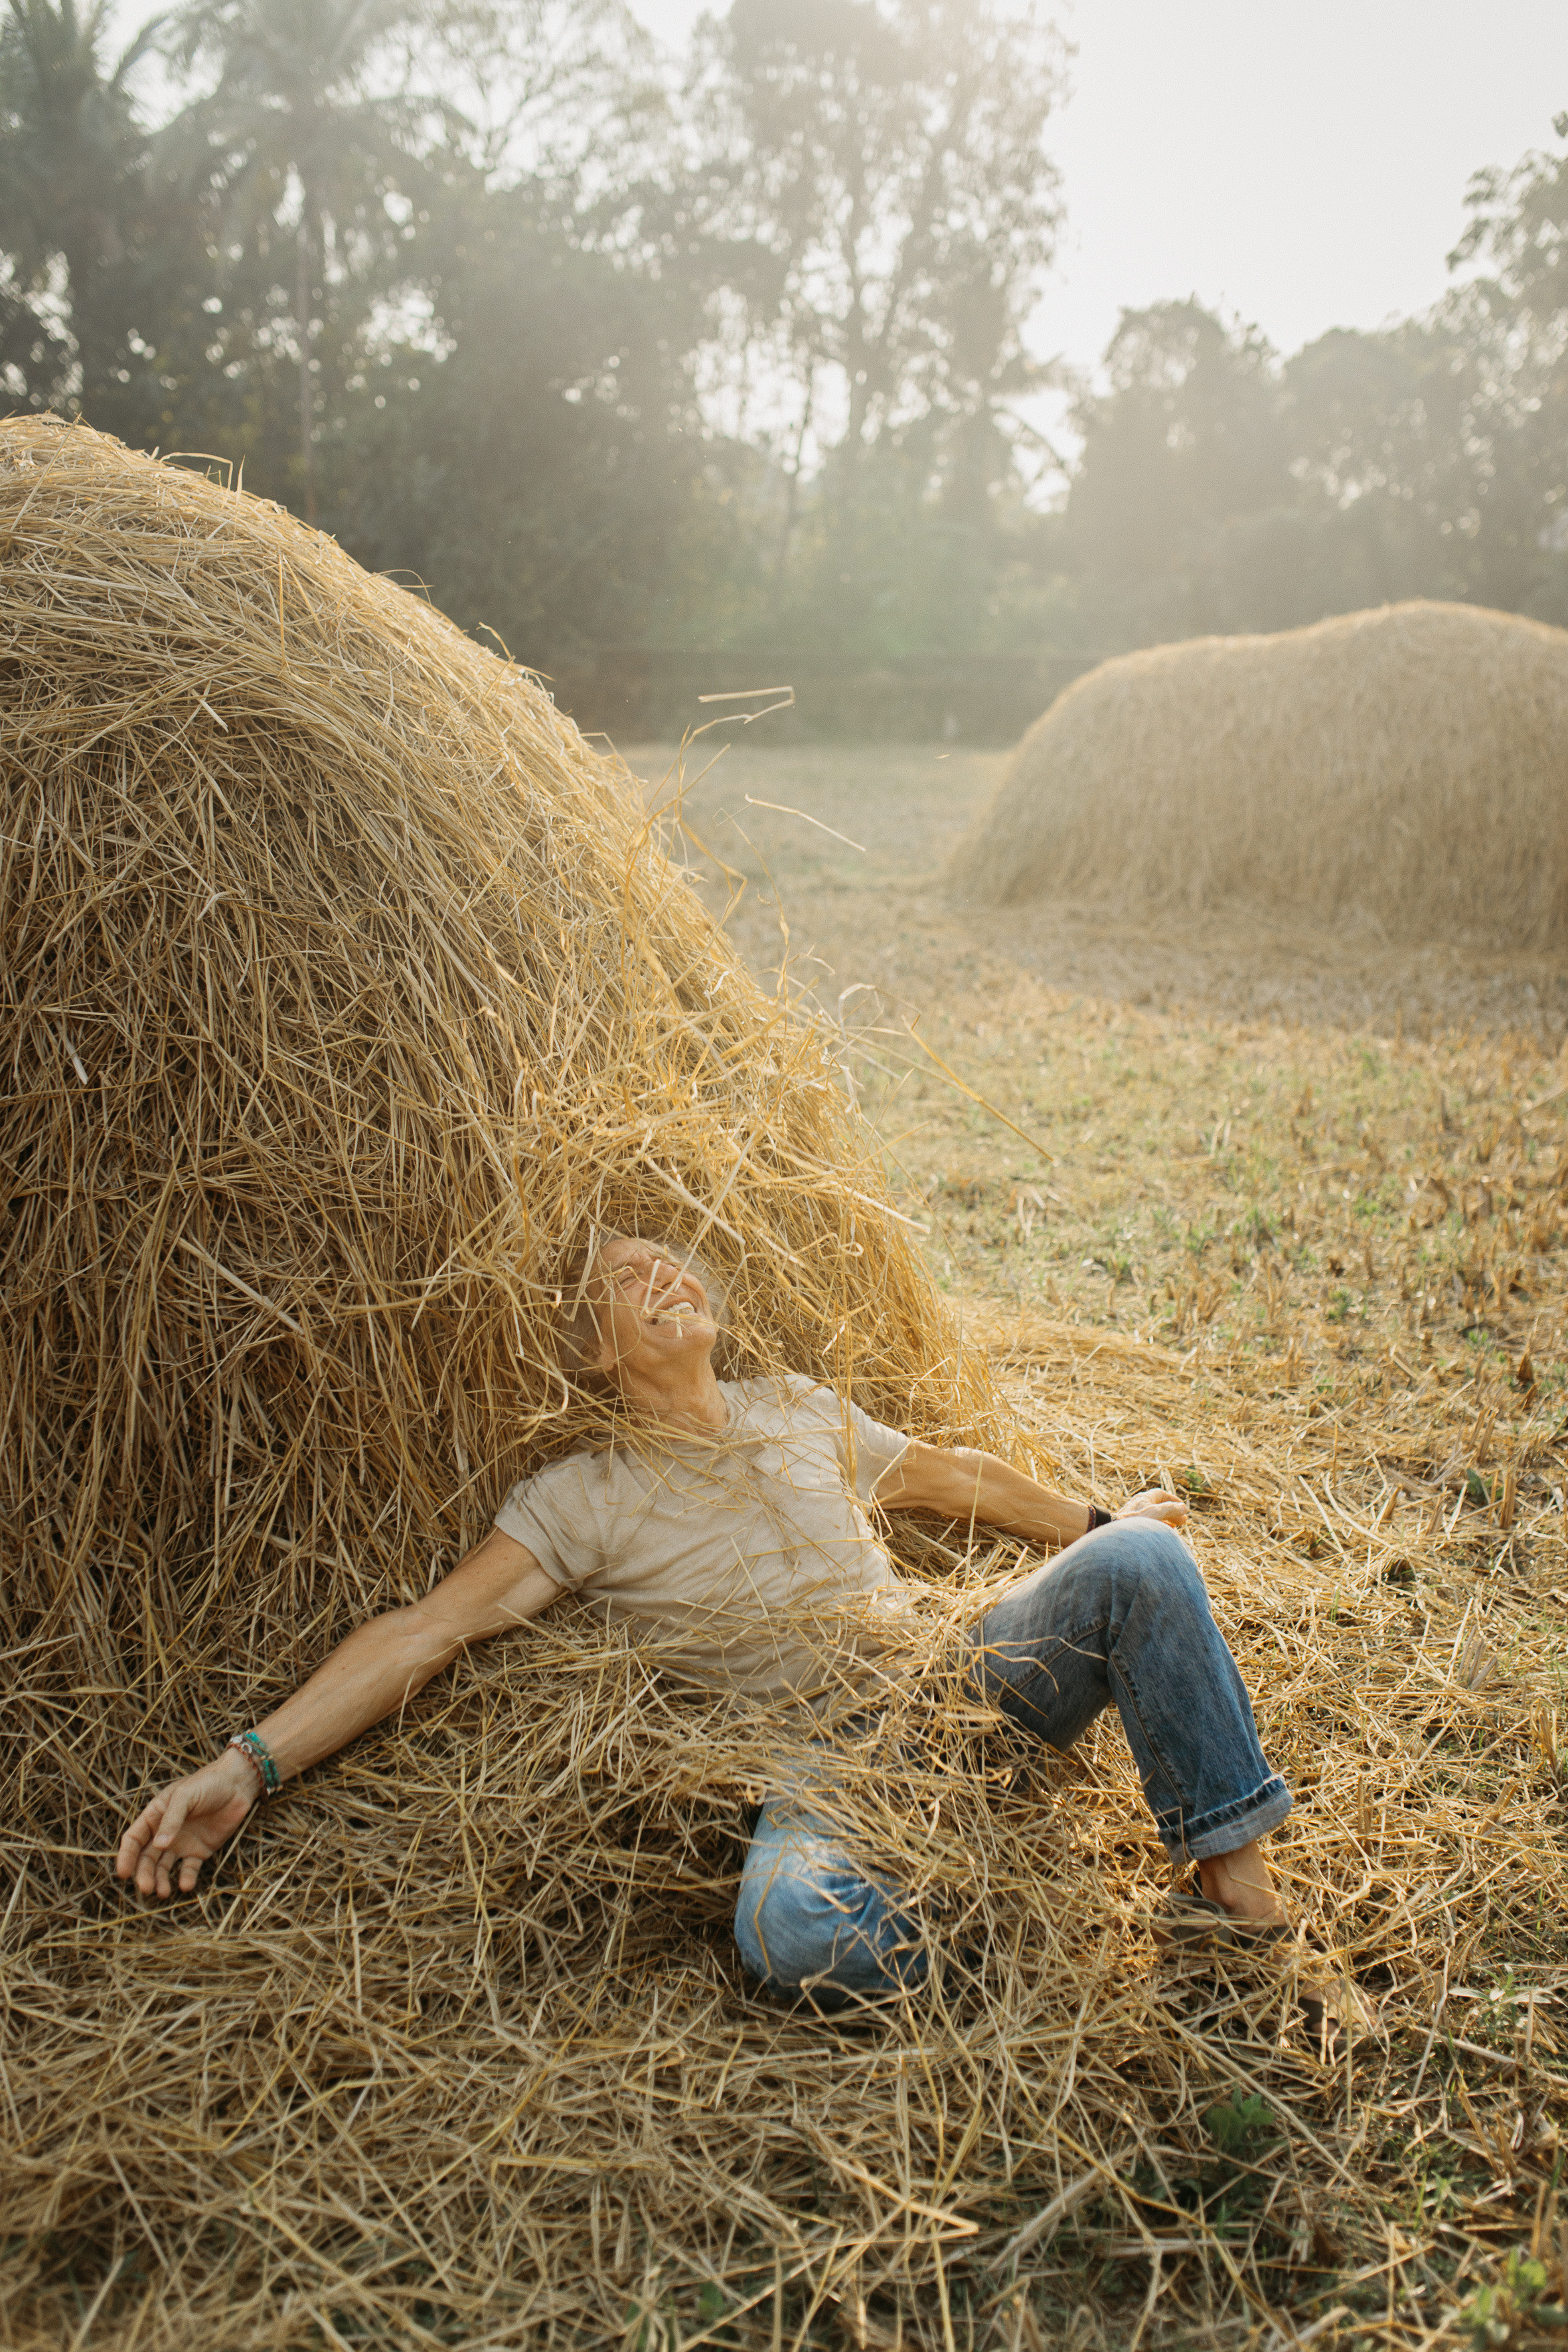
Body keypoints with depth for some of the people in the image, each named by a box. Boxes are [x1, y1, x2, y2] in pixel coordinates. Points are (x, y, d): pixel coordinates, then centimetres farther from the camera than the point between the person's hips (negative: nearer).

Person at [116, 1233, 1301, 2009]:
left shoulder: (803, 1412, 14)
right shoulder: (581, 1503, 1)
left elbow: (958, 1477, 28)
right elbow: (424, 1631, -7)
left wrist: (1094, 1522, 37)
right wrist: (247, 1767, -16)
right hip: (820, 1757, -4)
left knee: (1138, 1557, -19)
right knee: (794, 1929, -39)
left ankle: (1237, 1878, -10)